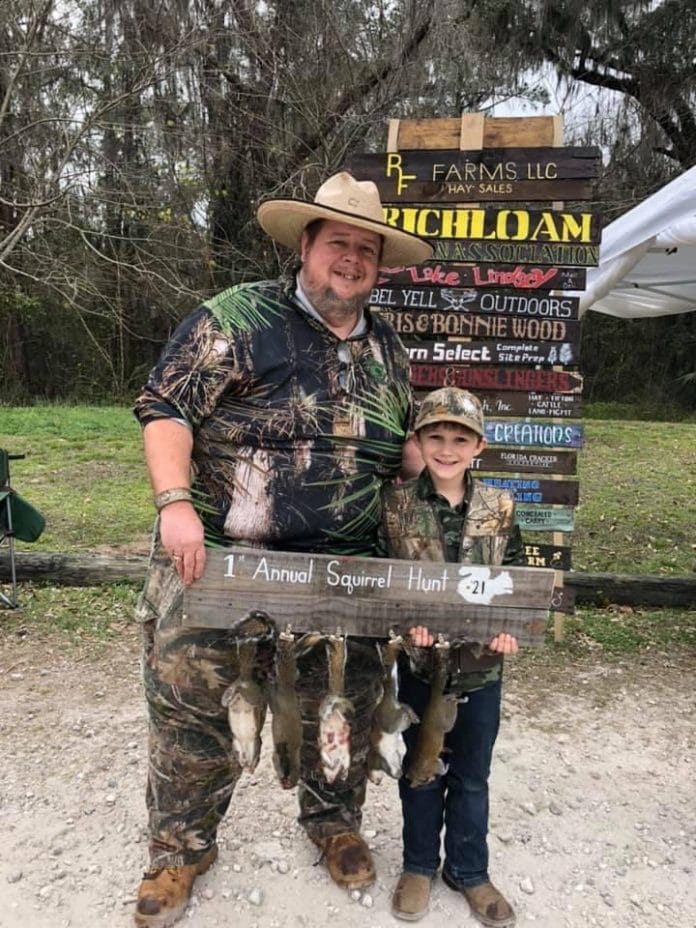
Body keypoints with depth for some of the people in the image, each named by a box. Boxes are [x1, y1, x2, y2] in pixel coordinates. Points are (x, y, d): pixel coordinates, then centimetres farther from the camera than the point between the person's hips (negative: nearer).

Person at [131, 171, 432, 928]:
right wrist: (175, 503, -20)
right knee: (184, 699, 5)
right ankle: (182, 845, 32)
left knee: (343, 705, 14)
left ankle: (334, 820, 43)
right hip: (214, 552, -3)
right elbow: (165, 407, -9)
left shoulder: (388, 350, 11)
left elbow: (401, 451, 20)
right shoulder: (237, 317, -6)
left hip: (339, 569, 4)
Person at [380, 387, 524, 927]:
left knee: (472, 775, 18)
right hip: (420, 659, -1)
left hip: (483, 663, 2)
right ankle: (419, 866, 39)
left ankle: (469, 870, 40)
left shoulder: (500, 509, -3)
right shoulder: (396, 505, -8)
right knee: (422, 767, 17)